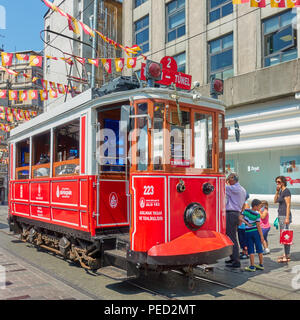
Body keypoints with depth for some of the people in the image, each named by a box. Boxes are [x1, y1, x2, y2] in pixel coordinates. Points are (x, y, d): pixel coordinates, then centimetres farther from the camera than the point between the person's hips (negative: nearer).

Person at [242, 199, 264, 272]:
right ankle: (261, 265, 20)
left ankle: (252, 266, 3)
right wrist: (261, 236, -5)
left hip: (248, 232, 2)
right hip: (255, 232, -2)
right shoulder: (257, 214, -10)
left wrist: (246, 222, -6)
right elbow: (258, 226, -10)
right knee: (259, 248, 11)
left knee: (251, 249, 5)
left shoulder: (246, 211, -2)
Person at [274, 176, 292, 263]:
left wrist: (287, 218, -21)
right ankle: (286, 254, 21)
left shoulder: (286, 191, -13)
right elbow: (275, 201, 15)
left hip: (285, 216, -10)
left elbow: (288, 205, -17)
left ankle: (287, 256, -7)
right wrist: (277, 191, 4)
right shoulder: (281, 191, 14)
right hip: (281, 216, 10)